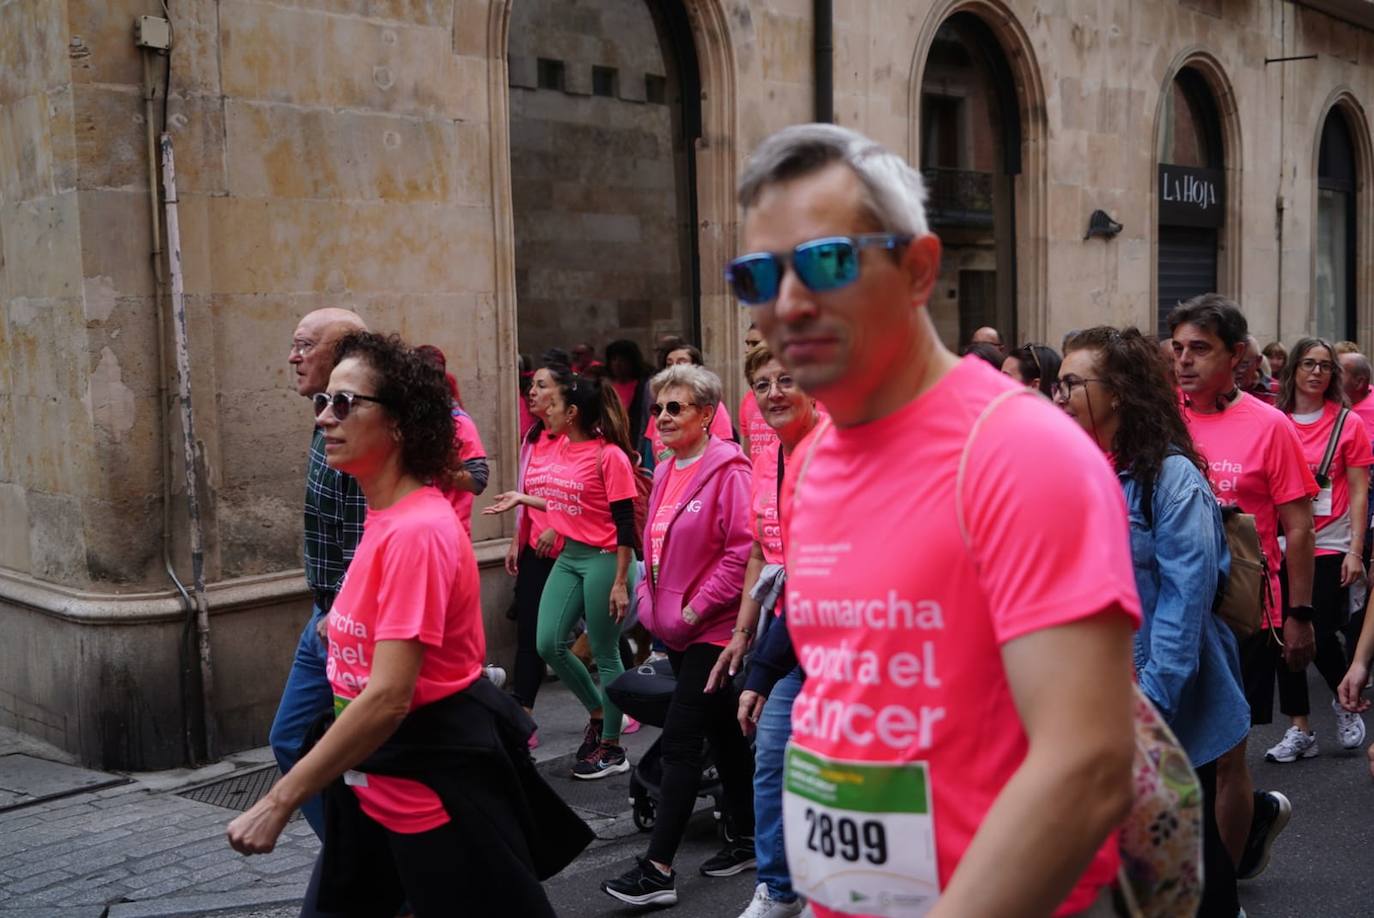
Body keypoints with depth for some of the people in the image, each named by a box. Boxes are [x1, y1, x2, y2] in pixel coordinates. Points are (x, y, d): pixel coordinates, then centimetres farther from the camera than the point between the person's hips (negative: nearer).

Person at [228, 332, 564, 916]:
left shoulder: (416, 531, -24)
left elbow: (388, 698, -28)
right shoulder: (385, 518, 5)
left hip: (435, 800, -9)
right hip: (373, 789, 9)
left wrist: (278, 803, -25)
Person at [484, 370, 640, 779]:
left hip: (603, 559, -8)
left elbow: (625, 523, -15)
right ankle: (597, 712, 27)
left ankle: (611, 748, 17)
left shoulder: (609, 455, -16)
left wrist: (620, 582, -16)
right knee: (549, 643, 5)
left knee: (604, 653, 2)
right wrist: (521, 499, 17)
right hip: (568, 556, 8)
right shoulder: (560, 447, 6)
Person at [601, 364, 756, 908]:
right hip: (677, 628, 8)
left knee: (680, 741, -8)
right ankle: (746, 840, 29)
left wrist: (695, 608, -18)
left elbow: (743, 551, -19)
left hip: (712, 629, -8)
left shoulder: (727, 470, -15)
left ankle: (658, 868, -3)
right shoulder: (665, 473, 11)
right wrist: (650, 600, 7)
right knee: (722, 735, 17)